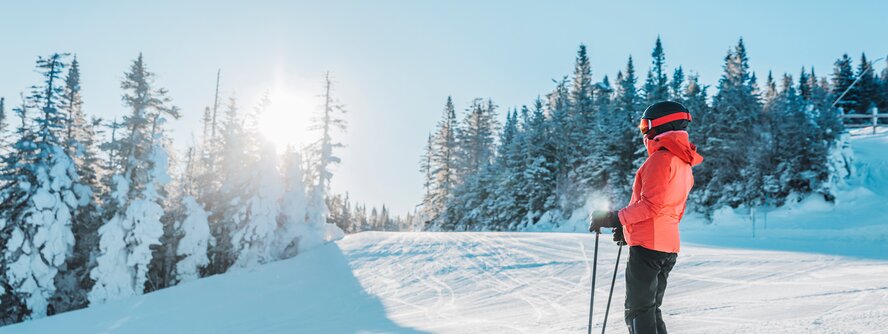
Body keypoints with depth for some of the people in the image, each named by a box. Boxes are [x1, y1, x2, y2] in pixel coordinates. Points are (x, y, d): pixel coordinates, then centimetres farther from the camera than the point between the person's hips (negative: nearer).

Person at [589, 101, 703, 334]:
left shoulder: (661, 158, -12)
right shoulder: (684, 164, 18)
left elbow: (651, 205, -20)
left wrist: (614, 219, -14)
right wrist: (629, 229, 21)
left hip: (647, 246, -9)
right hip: (668, 247, 9)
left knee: (638, 312, -5)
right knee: (651, 310, 16)